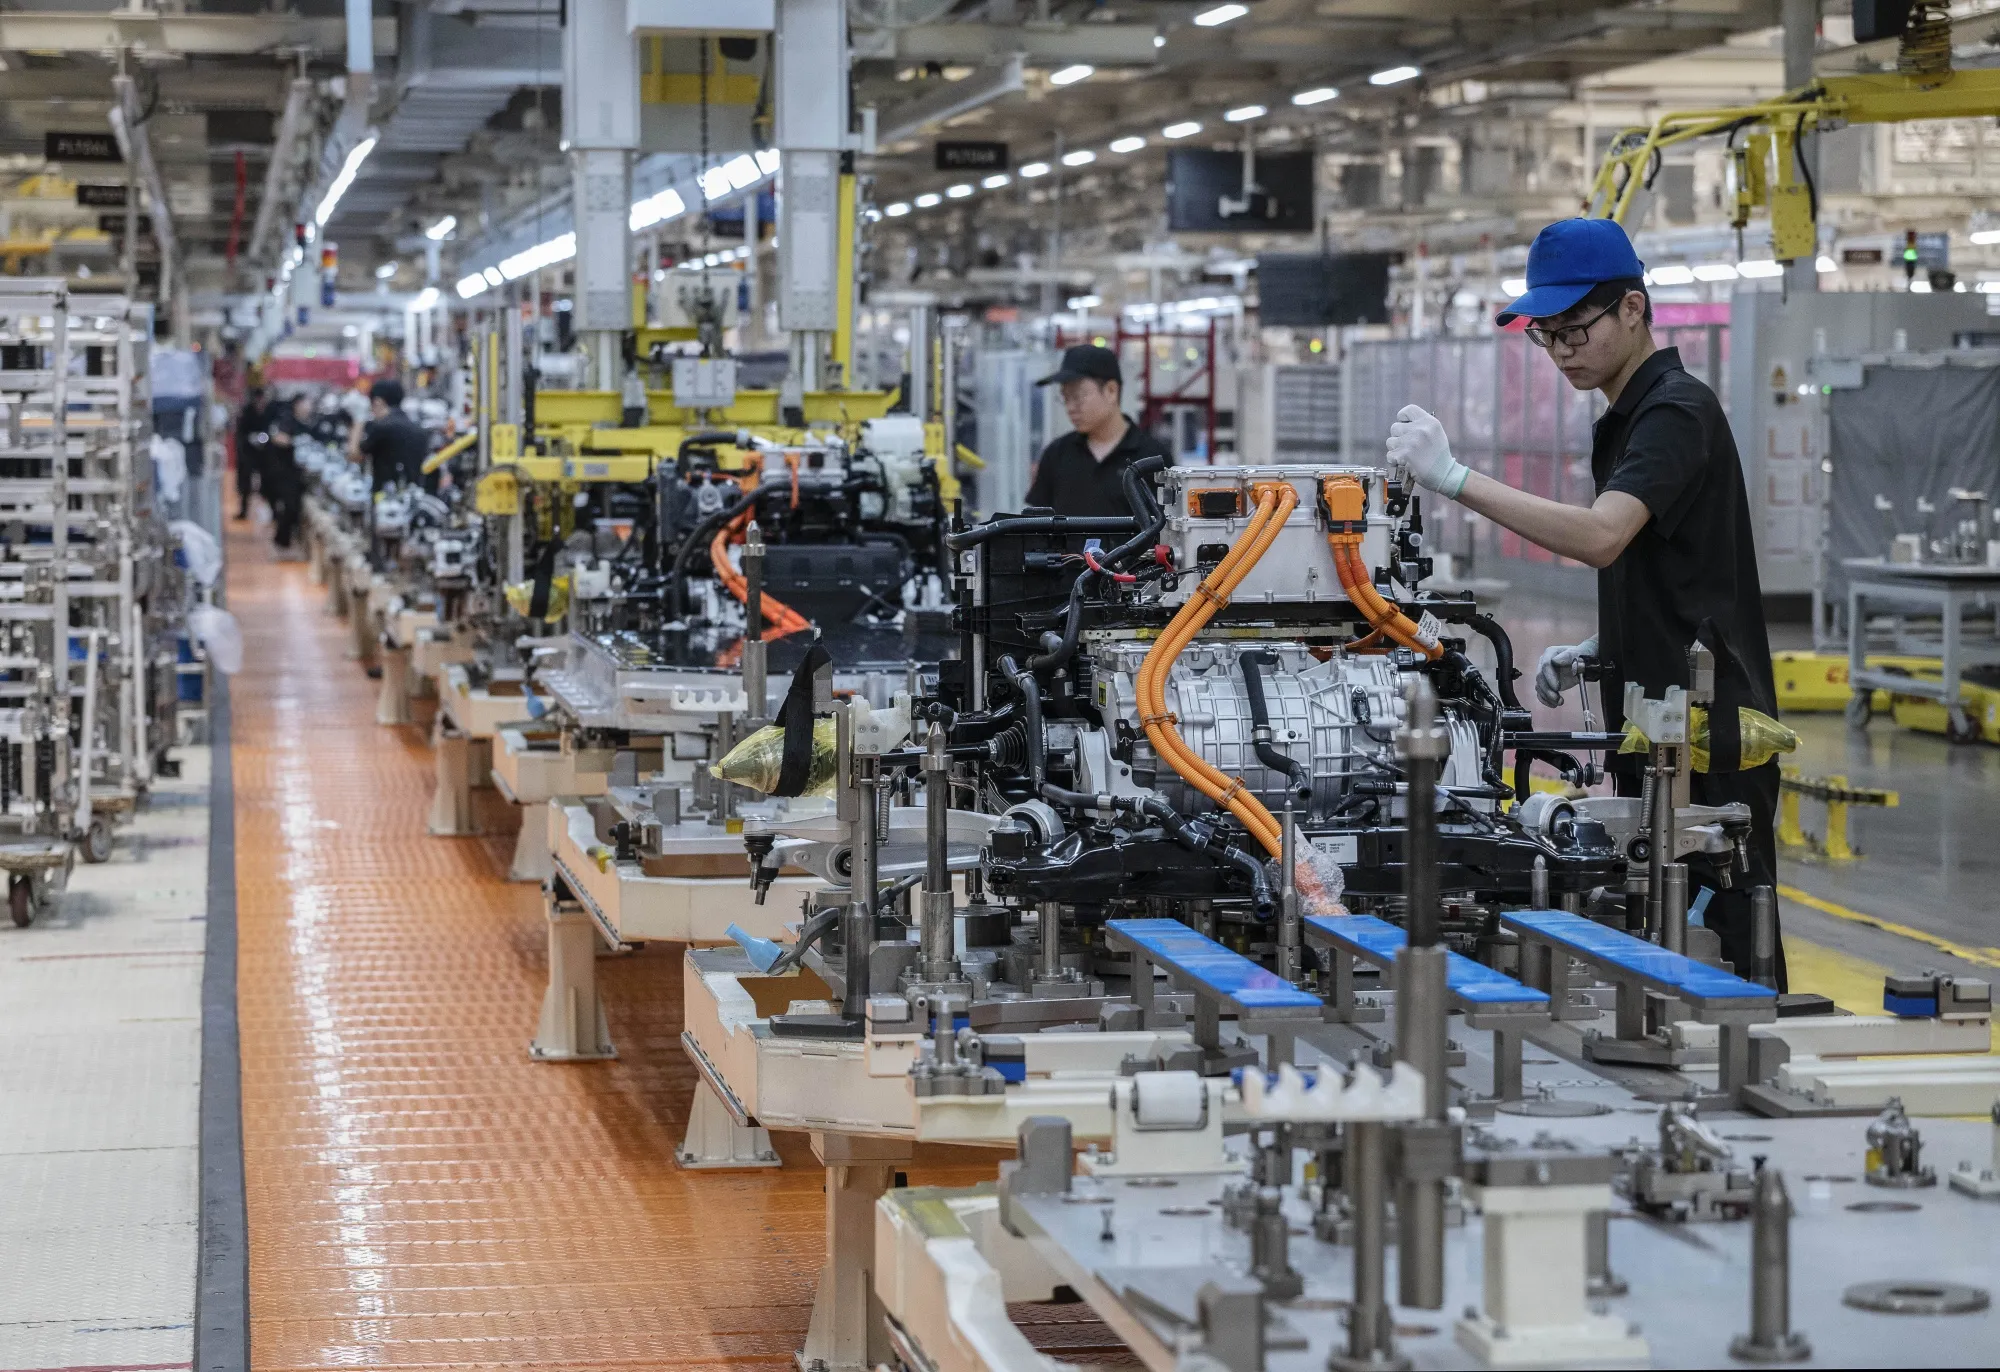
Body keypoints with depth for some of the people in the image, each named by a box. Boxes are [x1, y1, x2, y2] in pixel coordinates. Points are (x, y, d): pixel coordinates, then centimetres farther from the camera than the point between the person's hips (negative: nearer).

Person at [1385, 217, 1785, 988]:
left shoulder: (1676, 411, -14)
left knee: (1725, 953, -7)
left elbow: (1601, 537, -30)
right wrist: (1594, 652, 9)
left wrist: (1455, 479, -32)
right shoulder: (1623, 422, 18)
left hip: (1707, 739, -10)